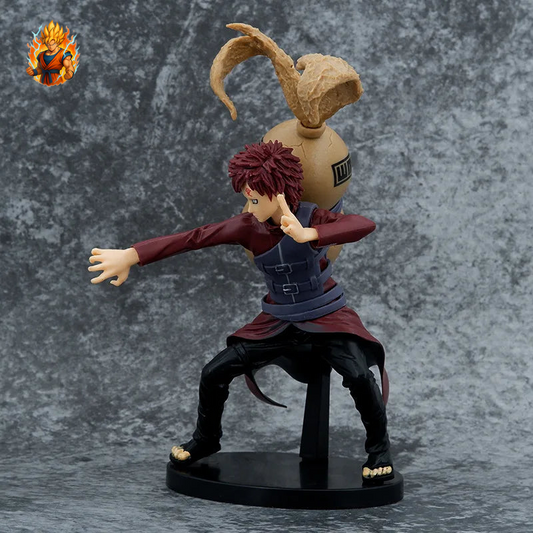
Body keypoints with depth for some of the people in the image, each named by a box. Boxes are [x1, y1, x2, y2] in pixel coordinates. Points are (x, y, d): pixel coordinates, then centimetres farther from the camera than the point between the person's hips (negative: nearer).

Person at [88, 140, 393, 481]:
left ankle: (380, 450, -2)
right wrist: (130, 257, -21)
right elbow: (193, 238, -16)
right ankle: (206, 440, 27)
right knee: (215, 374, -2)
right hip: (278, 322, 4)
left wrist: (307, 235, -54)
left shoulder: (313, 218, -21)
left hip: (326, 318, -4)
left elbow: (365, 225, -40)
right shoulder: (249, 226, -12)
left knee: (358, 375, -28)